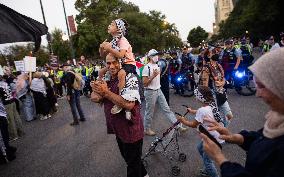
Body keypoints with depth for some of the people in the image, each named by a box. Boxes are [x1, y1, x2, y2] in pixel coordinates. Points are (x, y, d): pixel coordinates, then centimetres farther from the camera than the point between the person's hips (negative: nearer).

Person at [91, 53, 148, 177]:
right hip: (118, 129, 9)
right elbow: (93, 97, 3)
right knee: (127, 157, 28)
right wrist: (101, 95, -19)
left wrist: (106, 92, -27)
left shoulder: (130, 78, -21)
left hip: (131, 130, -8)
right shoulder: (107, 79, 5)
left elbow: (129, 104, -32)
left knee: (133, 162, 11)